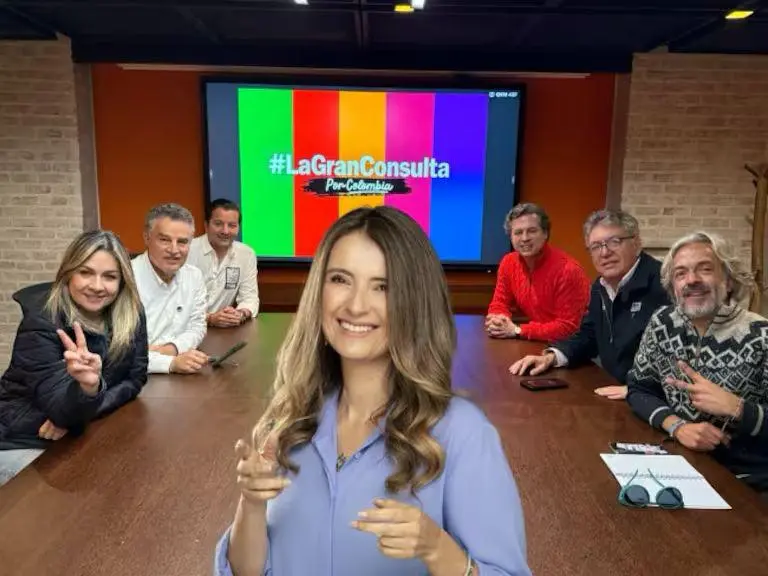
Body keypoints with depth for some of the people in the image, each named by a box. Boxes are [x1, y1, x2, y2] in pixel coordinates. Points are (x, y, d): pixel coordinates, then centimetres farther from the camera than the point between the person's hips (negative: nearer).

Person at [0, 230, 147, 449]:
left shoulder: (131, 315, -9)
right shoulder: (42, 322, -19)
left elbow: (135, 378, -4)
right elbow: (60, 409, -24)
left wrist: (76, 411, -17)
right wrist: (87, 388, -45)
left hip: (83, 434, 5)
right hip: (24, 440, -5)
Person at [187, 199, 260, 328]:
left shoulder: (247, 254, 3)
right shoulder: (187, 251, -9)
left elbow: (249, 297, 3)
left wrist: (241, 314, -19)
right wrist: (209, 318, -26)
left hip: (226, 328, 3)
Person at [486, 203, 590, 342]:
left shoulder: (567, 270, -20)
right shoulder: (508, 263, -3)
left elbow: (568, 327, -20)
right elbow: (499, 304, 5)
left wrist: (517, 331, -23)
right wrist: (497, 322, -17)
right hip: (536, 343, 5)